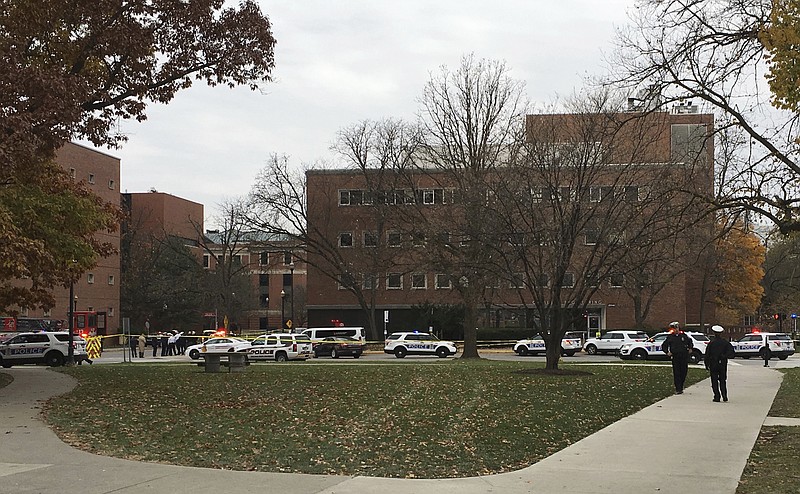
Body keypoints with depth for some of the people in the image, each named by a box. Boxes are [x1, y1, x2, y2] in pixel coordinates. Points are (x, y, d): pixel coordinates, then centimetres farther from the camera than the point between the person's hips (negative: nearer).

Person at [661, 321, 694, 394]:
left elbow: (690, 341, 27)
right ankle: (678, 389, -4)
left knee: (684, 372, 4)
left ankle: (680, 387, 20)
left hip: (684, 357, 2)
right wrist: (667, 352, 1)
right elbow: (663, 346, 14)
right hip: (675, 357, -2)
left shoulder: (683, 335, 8)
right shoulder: (670, 337, 4)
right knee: (676, 374, -6)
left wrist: (690, 348, 15)